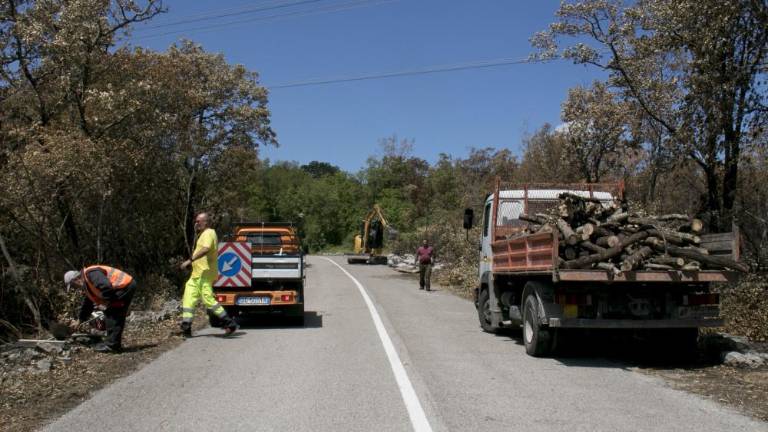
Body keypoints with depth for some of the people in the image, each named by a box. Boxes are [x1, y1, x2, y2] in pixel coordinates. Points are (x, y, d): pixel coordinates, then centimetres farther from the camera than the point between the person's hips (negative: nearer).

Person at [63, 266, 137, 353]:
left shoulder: (90, 274, -12)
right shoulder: (87, 282, 23)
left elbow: (106, 287, -26)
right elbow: (87, 303, 33)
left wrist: (105, 301, -11)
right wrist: (80, 320, 38)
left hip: (125, 286, -10)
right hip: (127, 287, 10)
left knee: (112, 315, -7)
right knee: (117, 316, 14)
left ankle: (112, 345, -4)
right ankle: (114, 343, 20)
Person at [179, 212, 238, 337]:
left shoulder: (208, 233, -12)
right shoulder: (204, 234, 22)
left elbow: (205, 249, -30)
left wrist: (190, 260, -33)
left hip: (204, 274, -11)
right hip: (197, 274, 11)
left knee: (208, 299, -14)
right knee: (188, 299, 5)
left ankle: (229, 323, -8)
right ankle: (186, 328, 3)